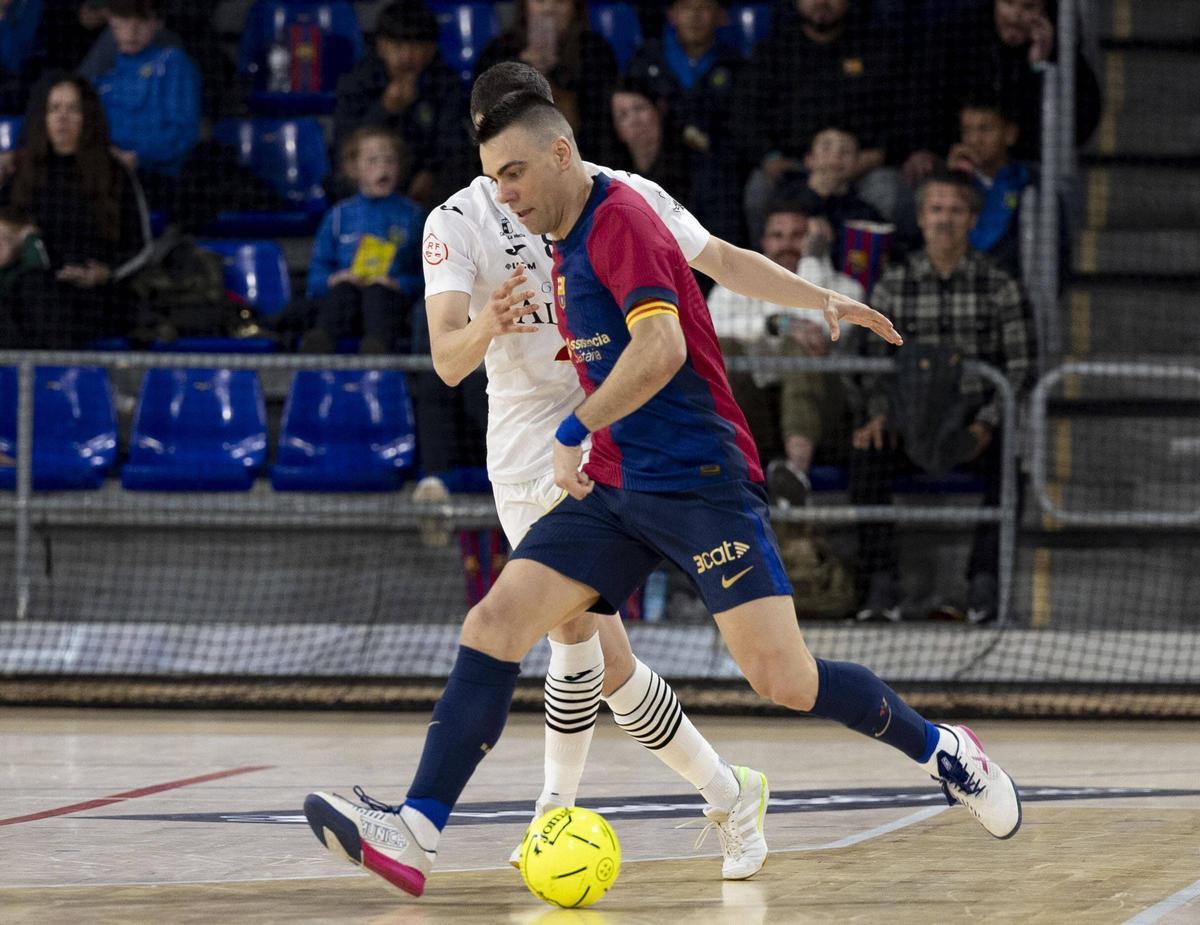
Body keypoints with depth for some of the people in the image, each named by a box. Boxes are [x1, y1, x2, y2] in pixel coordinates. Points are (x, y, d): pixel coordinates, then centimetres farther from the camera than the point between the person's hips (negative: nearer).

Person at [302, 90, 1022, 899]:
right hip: (615, 491, 9)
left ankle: (940, 749, 12)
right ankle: (414, 836, -17)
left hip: (699, 482, -9)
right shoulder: (570, 245, 17)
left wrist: (576, 431, -20)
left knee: (783, 678, -13)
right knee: (493, 626, -9)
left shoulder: (620, 220, -11)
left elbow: (663, 348, -25)